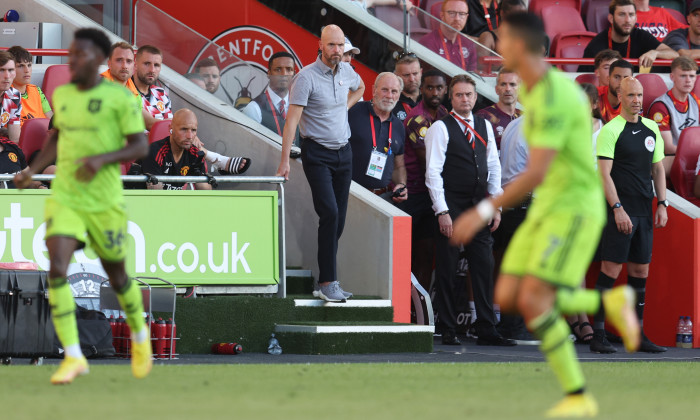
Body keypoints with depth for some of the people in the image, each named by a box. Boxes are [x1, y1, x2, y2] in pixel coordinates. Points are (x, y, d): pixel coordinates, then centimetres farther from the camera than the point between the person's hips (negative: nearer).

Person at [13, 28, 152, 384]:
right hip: (64, 200, 3)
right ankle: (73, 357, -14)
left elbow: (140, 146, -9)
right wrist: (32, 170, 8)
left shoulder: (119, 97, -8)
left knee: (116, 276, 11)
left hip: (104, 203, -3)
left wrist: (102, 159, -24)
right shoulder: (62, 96, 8)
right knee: (57, 270, -17)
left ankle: (139, 335, 42)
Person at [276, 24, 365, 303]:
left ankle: (329, 281, 13)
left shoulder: (346, 71, 6)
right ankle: (328, 283, -17)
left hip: (343, 152, 6)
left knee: (339, 218, 5)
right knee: (329, 214, -17)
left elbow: (360, 87, 32)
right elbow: (292, 120, -17)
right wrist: (285, 161, -22)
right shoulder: (306, 77, -14)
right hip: (317, 153, -6)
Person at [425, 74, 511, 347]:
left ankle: (486, 330, 4)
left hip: (479, 206, 5)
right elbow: (433, 172, -7)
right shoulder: (441, 128, -3)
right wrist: (442, 211, -14)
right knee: (447, 270, -2)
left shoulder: (485, 126, 14)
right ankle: (448, 331, 3)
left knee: (484, 267, 1)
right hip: (451, 206, -5)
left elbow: (493, 167, 16)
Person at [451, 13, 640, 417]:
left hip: (574, 209, -10)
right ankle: (611, 303, 13)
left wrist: (484, 212, -29)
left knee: (532, 301, -20)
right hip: (548, 207, 10)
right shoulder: (531, 87, 8)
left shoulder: (553, 100, -24)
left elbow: (536, 174, -30)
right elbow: (583, 105, 28)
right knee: (508, 299, 1)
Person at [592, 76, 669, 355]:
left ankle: (637, 334, 13)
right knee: (610, 269, -8)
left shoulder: (651, 128, 12)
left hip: (644, 211, 6)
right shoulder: (611, 130, -7)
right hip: (620, 211, -6)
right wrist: (618, 209, -17)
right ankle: (598, 334, -6)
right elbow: (604, 173, -11)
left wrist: (662, 204, 9)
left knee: (641, 271, 8)